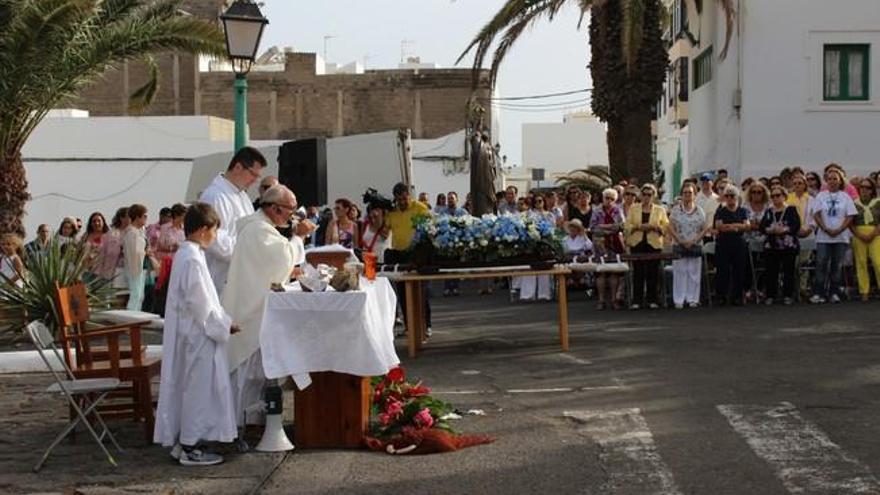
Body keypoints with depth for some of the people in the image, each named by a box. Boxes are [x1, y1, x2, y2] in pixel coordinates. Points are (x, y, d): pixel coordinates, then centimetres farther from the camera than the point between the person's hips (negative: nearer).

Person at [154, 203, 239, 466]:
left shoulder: (183, 254, 11)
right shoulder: (193, 260, -20)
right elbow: (201, 304, -22)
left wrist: (223, 321, 15)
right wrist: (225, 326, -12)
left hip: (189, 334, 10)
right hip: (198, 336, -10)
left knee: (187, 387, 14)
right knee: (198, 388, -2)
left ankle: (182, 443, 21)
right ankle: (190, 447, 4)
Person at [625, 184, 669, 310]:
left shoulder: (660, 210, 10)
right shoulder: (633, 208, 11)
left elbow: (666, 226, 4)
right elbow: (627, 226, 5)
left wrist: (654, 227, -12)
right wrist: (638, 227, -12)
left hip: (654, 244, 0)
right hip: (637, 243, 0)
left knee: (653, 272, -1)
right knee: (638, 272, -3)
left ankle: (652, 300, 6)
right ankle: (637, 300, -1)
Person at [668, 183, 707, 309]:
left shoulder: (699, 210, 6)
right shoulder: (676, 209, 3)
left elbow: (705, 228, 3)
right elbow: (671, 228, -1)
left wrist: (694, 241, -10)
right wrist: (681, 241, -10)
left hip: (695, 246, 1)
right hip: (679, 246, -1)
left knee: (694, 273, 2)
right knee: (679, 273, -1)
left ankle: (693, 299, 9)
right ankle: (679, 300, 3)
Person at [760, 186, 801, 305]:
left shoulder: (791, 210, 3)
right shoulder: (768, 211, 12)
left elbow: (796, 225, -8)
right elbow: (761, 227, 2)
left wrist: (784, 230, -21)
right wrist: (771, 230, -17)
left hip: (789, 245, -2)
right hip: (771, 245, 2)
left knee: (788, 271, 0)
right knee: (771, 272, 1)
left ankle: (788, 296, 6)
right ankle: (770, 296, 7)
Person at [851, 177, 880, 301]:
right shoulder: (854, 204, 9)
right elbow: (850, 223, 6)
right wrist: (859, 235, -8)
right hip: (858, 236, 1)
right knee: (861, 263, -1)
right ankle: (864, 292, 2)